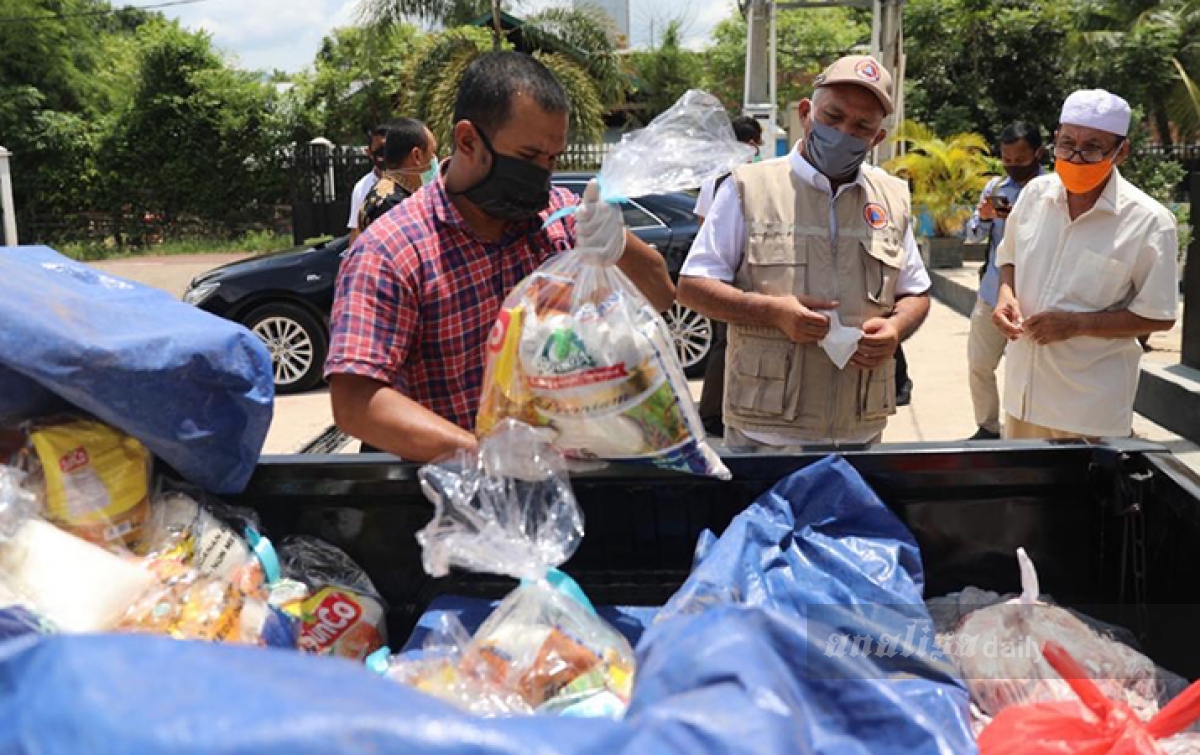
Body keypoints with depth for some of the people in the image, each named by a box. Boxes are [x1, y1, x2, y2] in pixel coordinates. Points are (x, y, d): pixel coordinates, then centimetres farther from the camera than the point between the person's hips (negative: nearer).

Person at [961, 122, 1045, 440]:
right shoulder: (995, 186, 9)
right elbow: (973, 235, 12)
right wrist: (984, 218, -9)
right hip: (991, 292, 5)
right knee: (979, 365, 9)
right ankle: (988, 427, 25)